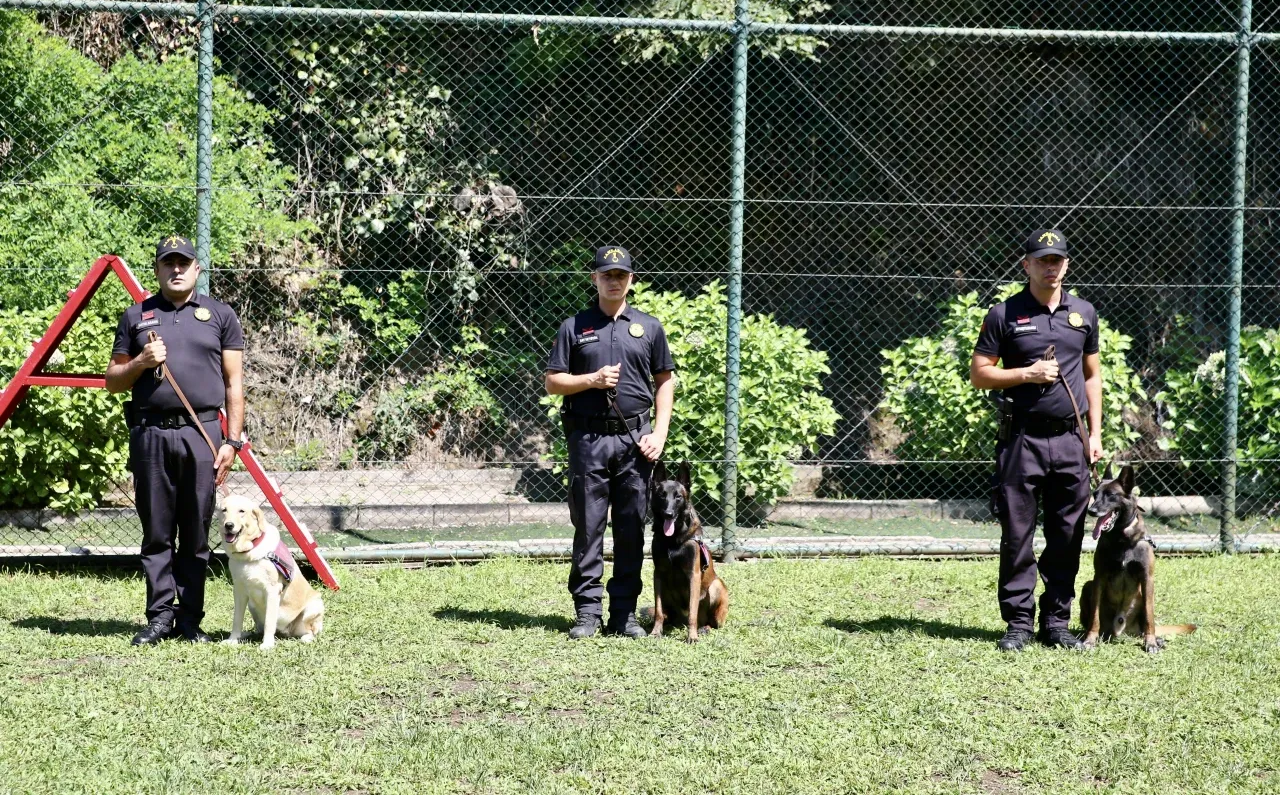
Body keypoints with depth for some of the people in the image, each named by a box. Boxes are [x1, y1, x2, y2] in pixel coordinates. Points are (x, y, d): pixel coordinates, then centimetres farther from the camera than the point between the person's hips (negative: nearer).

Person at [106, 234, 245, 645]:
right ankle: (160, 616, 8)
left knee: (196, 534, 1)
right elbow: (113, 380, 15)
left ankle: (190, 619, 7)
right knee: (157, 533, 3)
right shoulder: (136, 316, 13)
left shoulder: (219, 315, 10)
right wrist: (141, 362, -5)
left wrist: (232, 441, 0)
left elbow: (234, 383, 8)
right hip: (150, 434, 1)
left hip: (201, 433, -1)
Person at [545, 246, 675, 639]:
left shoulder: (649, 327, 11)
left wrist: (660, 433, 1)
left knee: (631, 528, 3)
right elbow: (553, 382, 6)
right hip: (588, 439, -1)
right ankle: (587, 612, 4)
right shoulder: (575, 327, 7)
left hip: (635, 437, 1)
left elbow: (665, 381, 12)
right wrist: (592, 379, -11)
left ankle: (624, 613, 9)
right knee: (588, 527, -1)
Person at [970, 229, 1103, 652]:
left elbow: (1092, 375, 18)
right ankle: (1018, 623, 5)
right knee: (1017, 536, -1)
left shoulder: (1084, 313, 12)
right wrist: (1028, 373, -13)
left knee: (1067, 538, 5)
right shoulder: (1004, 315, 1)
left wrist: (1095, 434, 11)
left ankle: (1056, 622, 13)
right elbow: (979, 374, 1)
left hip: (1070, 441, 3)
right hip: (1022, 438, -3)